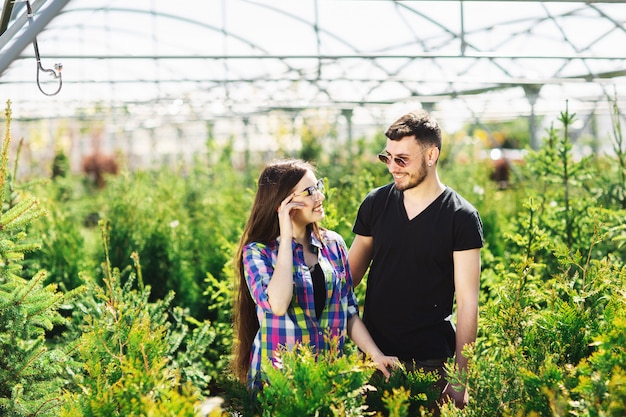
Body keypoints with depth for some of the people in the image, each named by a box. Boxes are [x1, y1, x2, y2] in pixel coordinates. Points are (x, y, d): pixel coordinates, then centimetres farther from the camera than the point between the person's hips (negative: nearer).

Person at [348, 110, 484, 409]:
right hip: (373, 353, 3)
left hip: (430, 362, -3)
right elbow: (351, 273, 10)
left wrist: (461, 376, -10)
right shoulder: (375, 203, 2)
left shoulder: (462, 218, -8)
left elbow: (467, 300, -7)